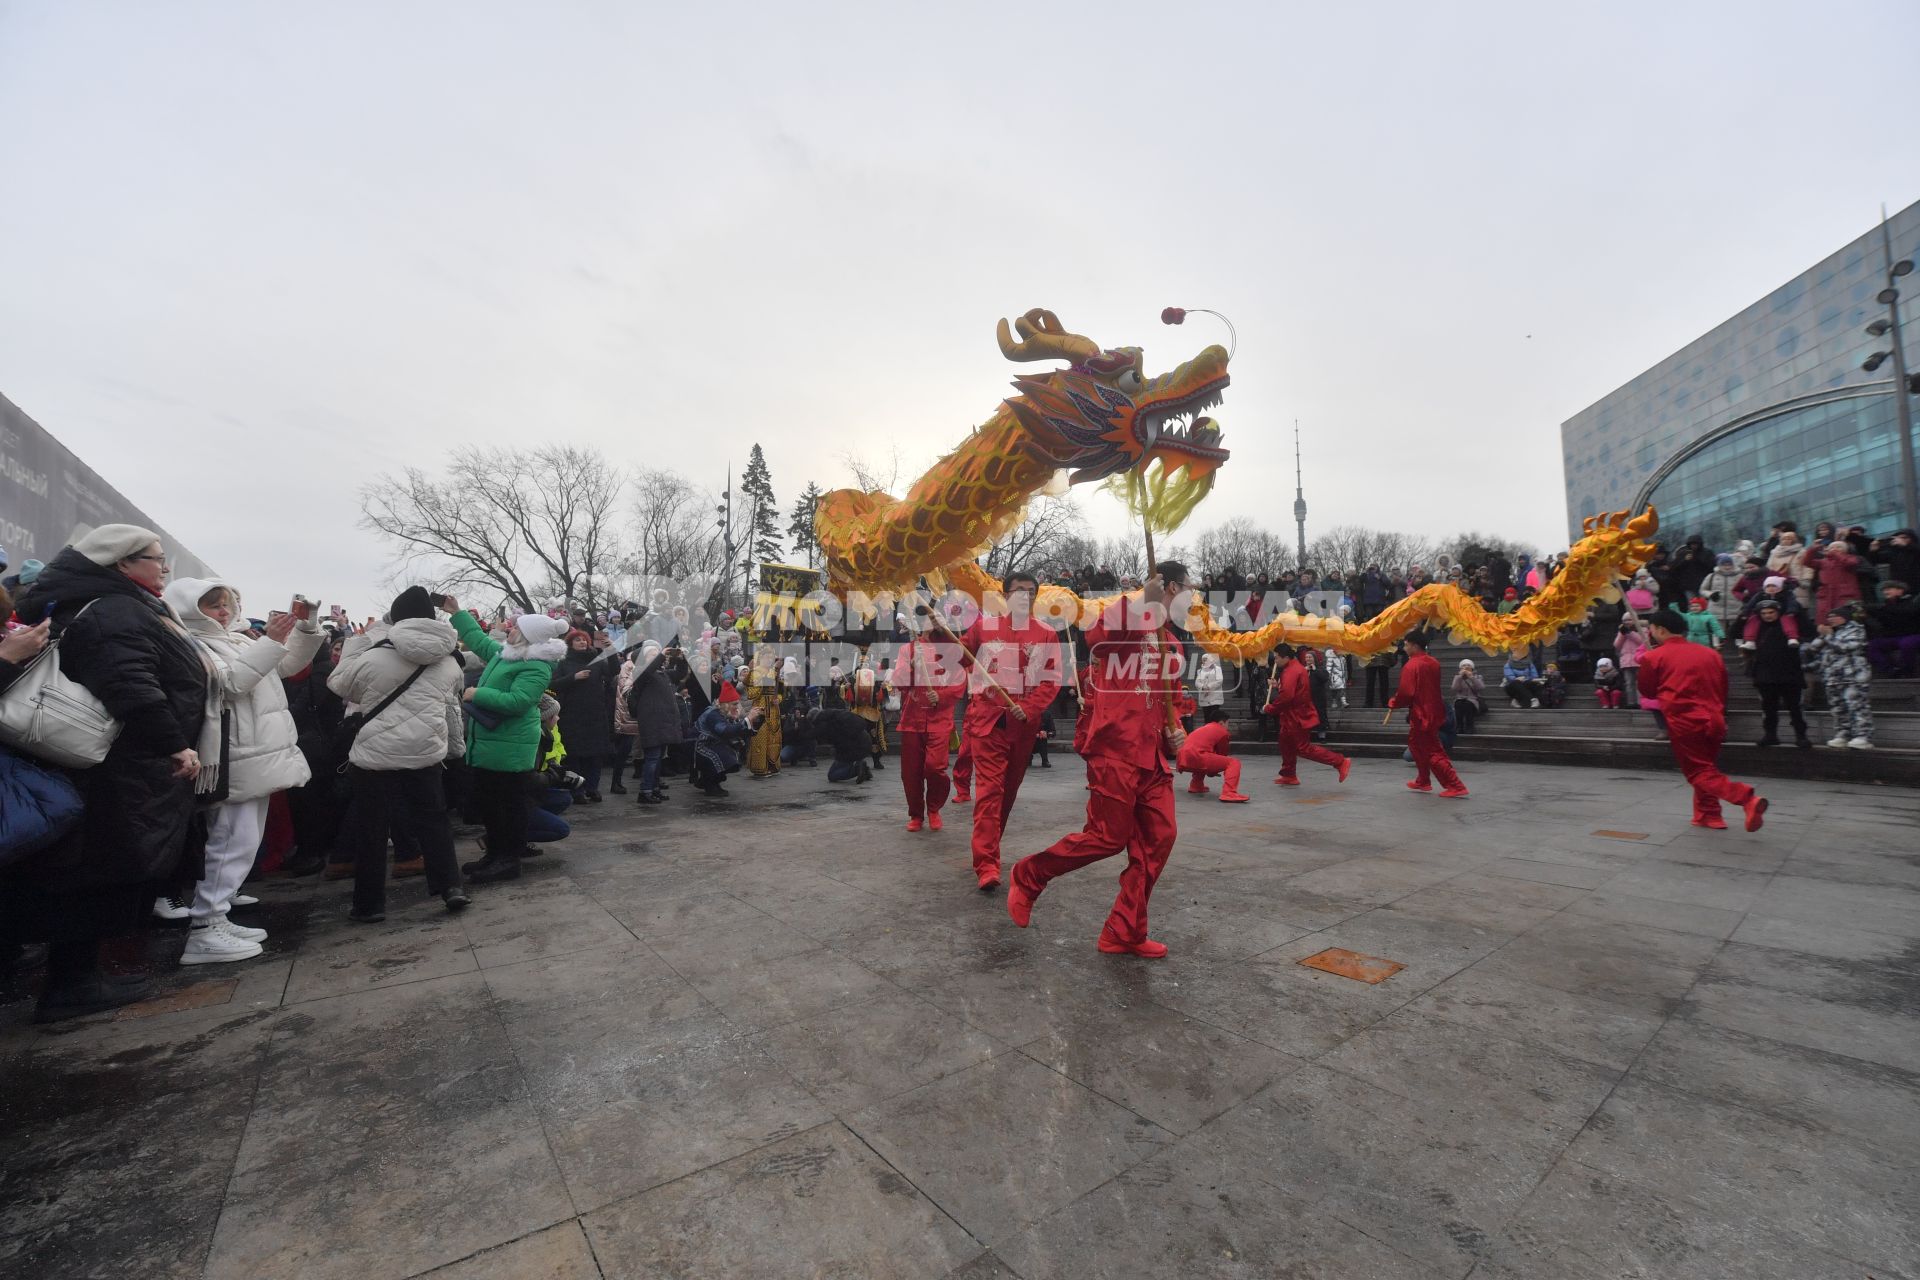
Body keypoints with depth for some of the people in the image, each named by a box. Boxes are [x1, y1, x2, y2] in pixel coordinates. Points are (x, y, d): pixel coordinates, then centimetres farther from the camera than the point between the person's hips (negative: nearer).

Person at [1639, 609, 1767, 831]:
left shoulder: (1654, 657, -6)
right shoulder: (1711, 654, 11)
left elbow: (1646, 690, 5)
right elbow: (1723, 689, 18)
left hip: (1684, 724, -7)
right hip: (1714, 721, 7)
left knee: (1699, 773, 0)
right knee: (1706, 767, 21)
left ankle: (1748, 798, -21)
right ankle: (1708, 815, 24)